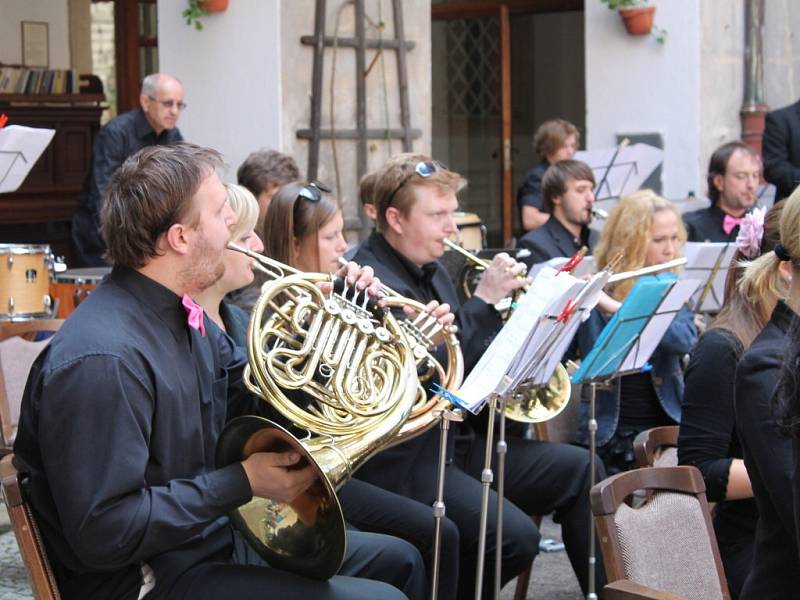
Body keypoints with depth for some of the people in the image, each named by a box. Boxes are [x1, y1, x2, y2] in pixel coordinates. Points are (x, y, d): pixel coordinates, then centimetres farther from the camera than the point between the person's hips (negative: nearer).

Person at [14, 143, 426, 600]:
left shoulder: (182, 315, 5)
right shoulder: (104, 360, -27)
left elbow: (255, 396, 17)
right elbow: (103, 532, -30)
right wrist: (241, 483, -23)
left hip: (215, 538, 10)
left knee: (397, 561, 18)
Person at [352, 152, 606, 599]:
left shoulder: (432, 272, 14)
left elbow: (468, 352, 21)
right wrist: (485, 299, -22)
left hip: (460, 440, 10)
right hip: (407, 461, -10)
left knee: (579, 469, 5)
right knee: (515, 536, -25)